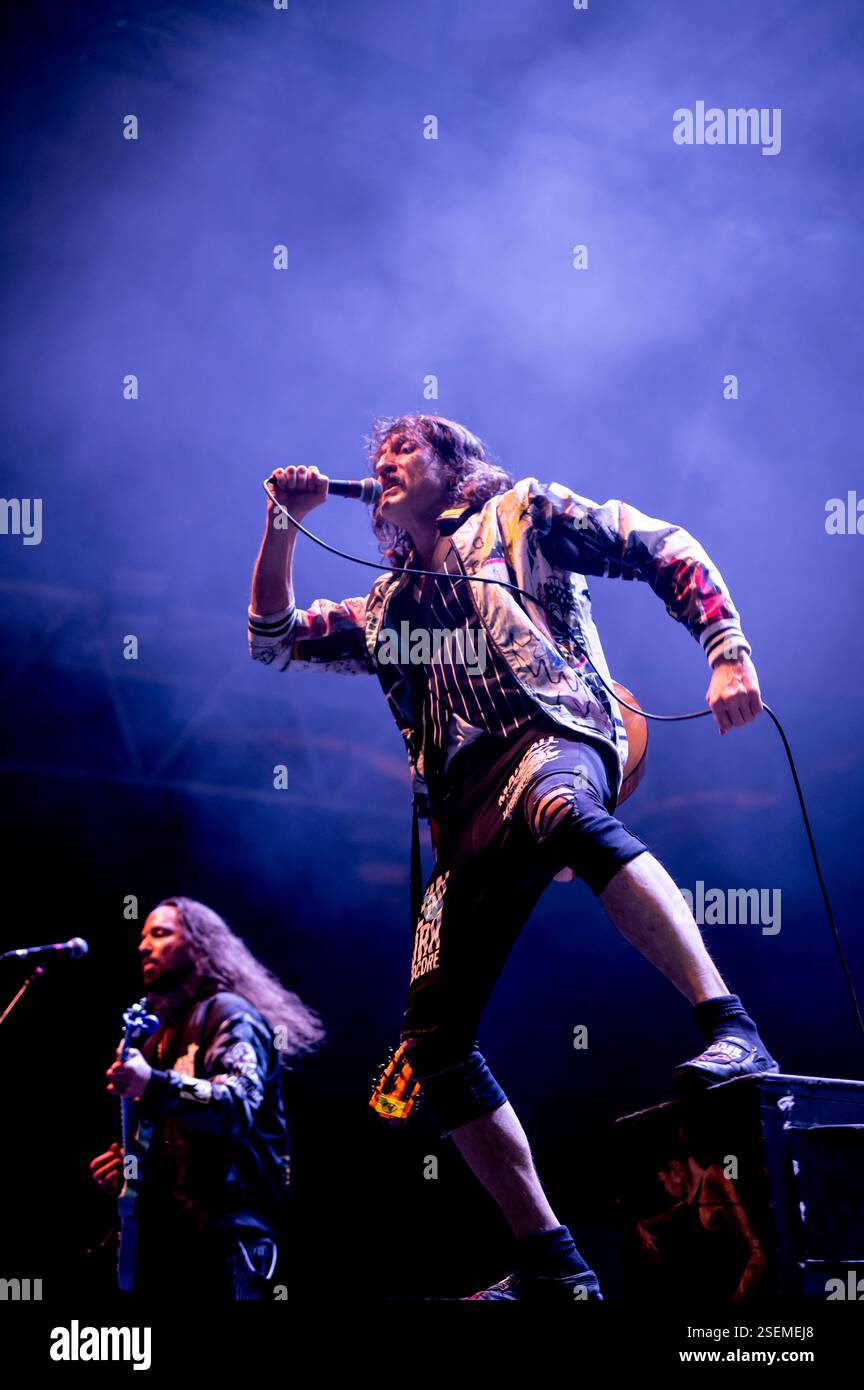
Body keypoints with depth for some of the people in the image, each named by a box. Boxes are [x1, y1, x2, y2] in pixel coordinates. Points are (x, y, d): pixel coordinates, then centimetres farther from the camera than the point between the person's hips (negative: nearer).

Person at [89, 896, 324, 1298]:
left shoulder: (229, 1014, -5)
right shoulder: (166, 1031, 22)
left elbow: (239, 1106, -23)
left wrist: (154, 1085, -37)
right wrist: (129, 1161, 11)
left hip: (224, 1224, -9)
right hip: (171, 1228, 9)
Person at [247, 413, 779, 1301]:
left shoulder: (518, 515, 18)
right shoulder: (387, 604, 33)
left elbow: (666, 550, 9)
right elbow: (273, 638, 33)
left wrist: (727, 653, -5)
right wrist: (282, 524, 22)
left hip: (553, 737, -6)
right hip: (468, 813, 6)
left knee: (556, 807, -45)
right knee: (433, 1036, -5)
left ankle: (732, 1030, -52)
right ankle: (549, 1264, 0)